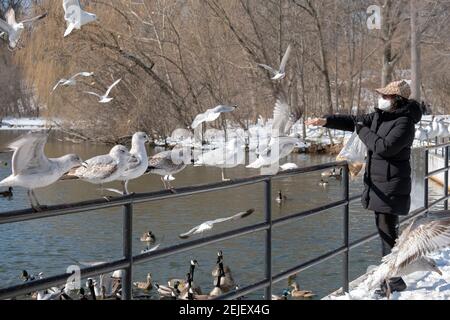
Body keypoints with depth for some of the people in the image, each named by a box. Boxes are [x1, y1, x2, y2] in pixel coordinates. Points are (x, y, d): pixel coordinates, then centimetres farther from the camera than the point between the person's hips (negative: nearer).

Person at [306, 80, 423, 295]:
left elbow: (384, 147, -27)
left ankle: (394, 281, -2)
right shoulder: (380, 116, 10)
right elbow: (353, 122, 17)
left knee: (388, 229, -8)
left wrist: (363, 131, -14)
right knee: (383, 227, 17)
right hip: (378, 183, 9)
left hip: (392, 186, -9)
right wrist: (326, 121, 5)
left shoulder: (404, 123, -17)